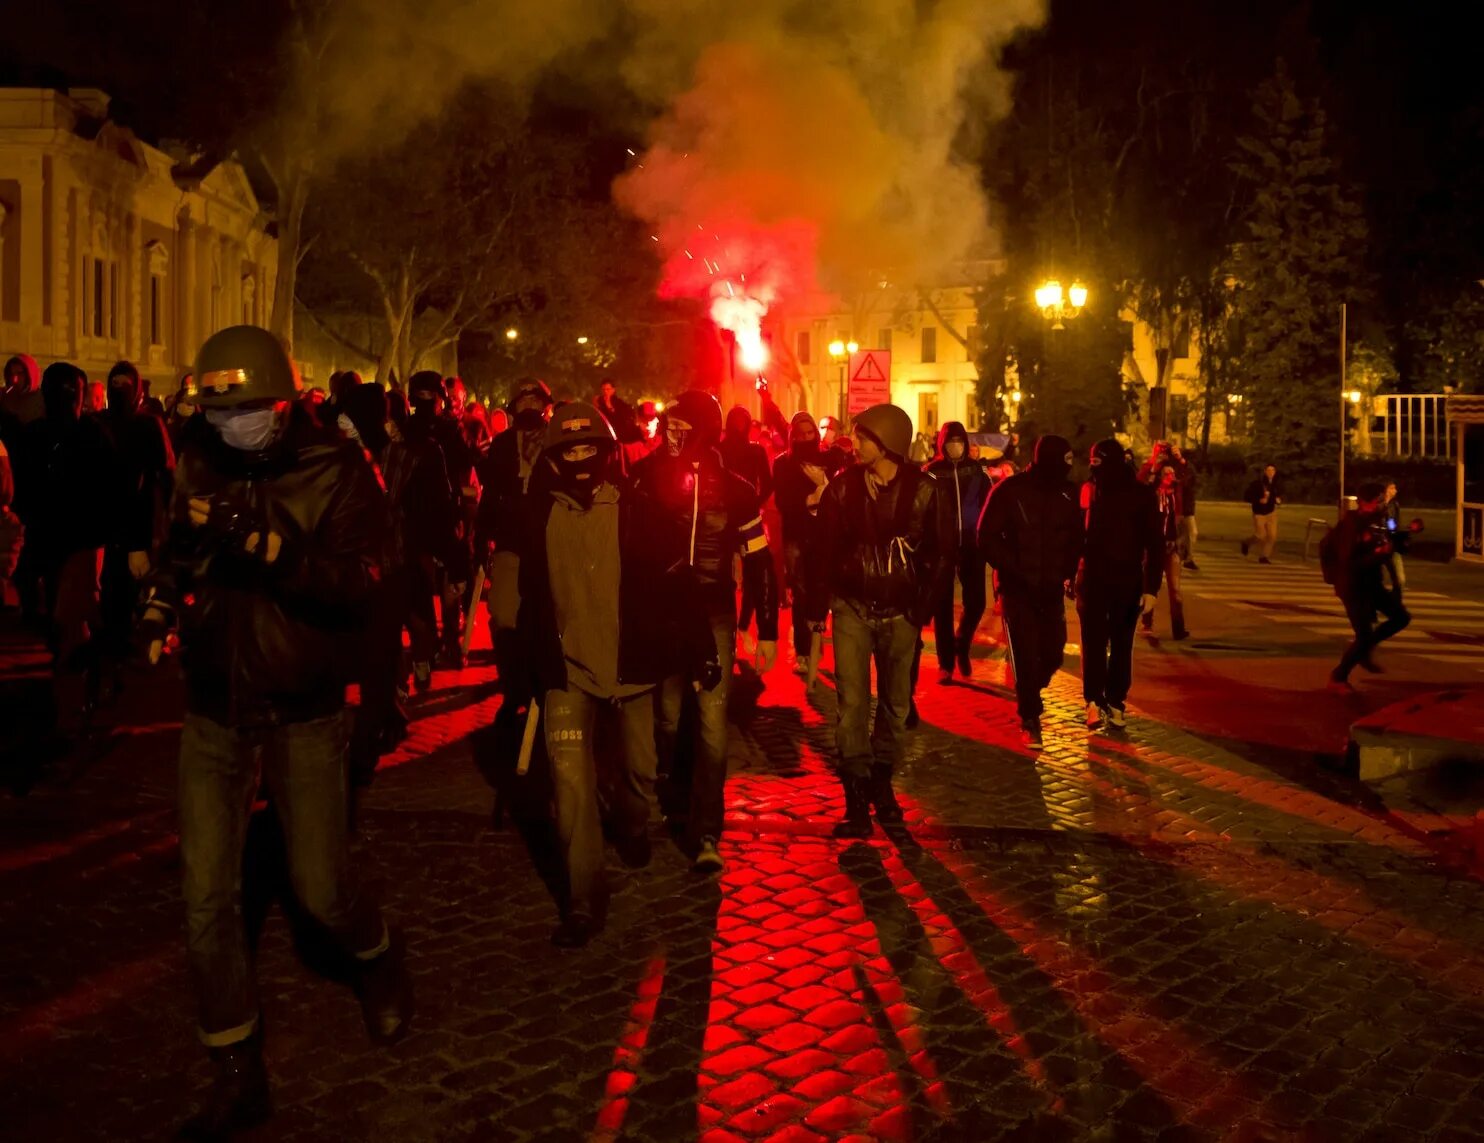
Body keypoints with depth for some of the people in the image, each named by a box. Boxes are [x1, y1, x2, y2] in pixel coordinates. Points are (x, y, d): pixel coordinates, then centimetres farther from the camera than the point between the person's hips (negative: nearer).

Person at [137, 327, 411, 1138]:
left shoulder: (337, 471, -10)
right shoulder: (202, 466, 1)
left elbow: (355, 586, -20)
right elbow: (177, 556, 13)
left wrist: (269, 546, -33)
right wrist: (162, 600, -9)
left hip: (303, 713, -3)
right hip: (214, 708, 3)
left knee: (321, 888, 3)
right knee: (207, 898, 3)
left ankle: (377, 958, 39)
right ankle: (237, 1073, 21)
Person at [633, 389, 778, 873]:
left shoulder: (735, 490, -5)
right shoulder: (647, 480, -3)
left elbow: (759, 562, 0)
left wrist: (768, 630, -1)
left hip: (714, 616, -1)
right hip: (662, 615, 2)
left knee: (712, 723, -7)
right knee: (668, 717, 12)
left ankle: (706, 834, -2)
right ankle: (677, 799, 36)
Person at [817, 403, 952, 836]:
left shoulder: (924, 490, -6)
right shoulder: (842, 487, -3)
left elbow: (942, 555, 1)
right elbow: (825, 548, 4)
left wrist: (923, 606, -4)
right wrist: (831, 595, -1)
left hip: (900, 613, 0)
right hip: (853, 609, 0)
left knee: (895, 703, 9)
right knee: (852, 703, -7)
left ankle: (882, 783, 26)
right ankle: (857, 797, -1)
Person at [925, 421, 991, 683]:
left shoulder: (977, 469, 5)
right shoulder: (932, 471, -2)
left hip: (971, 543, 2)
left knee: (975, 601, -3)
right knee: (943, 604, 1)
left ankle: (962, 647, 25)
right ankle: (946, 663, 10)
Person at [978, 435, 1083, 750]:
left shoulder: (1068, 493, 1)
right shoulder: (1010, 490, -9)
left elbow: (1076, 538, 11)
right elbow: (988, 538, -7)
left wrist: (1067, 572, -3)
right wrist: (1015, 570, -15)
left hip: (1051, 588, 4)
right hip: (1016, 587, -3)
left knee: (1053, 653, 5)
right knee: (1025, 655, -5)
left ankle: (1029, 696, 35)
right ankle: (1029, 719, 10)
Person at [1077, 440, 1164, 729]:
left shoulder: (1143, 494, -7)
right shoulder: (1089, 490, -1)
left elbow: (1155, 544, -7)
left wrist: (1151, 587, -11)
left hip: (1128, 581, -1)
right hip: (1092, 579, 1)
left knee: (1122, 644, 8)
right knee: (1093, 642, -2)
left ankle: (1116, 702, 16)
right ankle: (1094, 701, 2)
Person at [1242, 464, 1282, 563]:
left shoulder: (1277, 485, 0)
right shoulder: (1257, 484, -14)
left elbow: (1280, 495, 18)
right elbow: (1247, 497, -12)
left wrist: (1279, 500, -5)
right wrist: (1259, 500, -25)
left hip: (1272, 512, 4)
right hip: (1259, 513, -4)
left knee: (1272, 536, -7)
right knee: (1260, 536, -4)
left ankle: (1264, 556, 7)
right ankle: (1246, 543, 29)